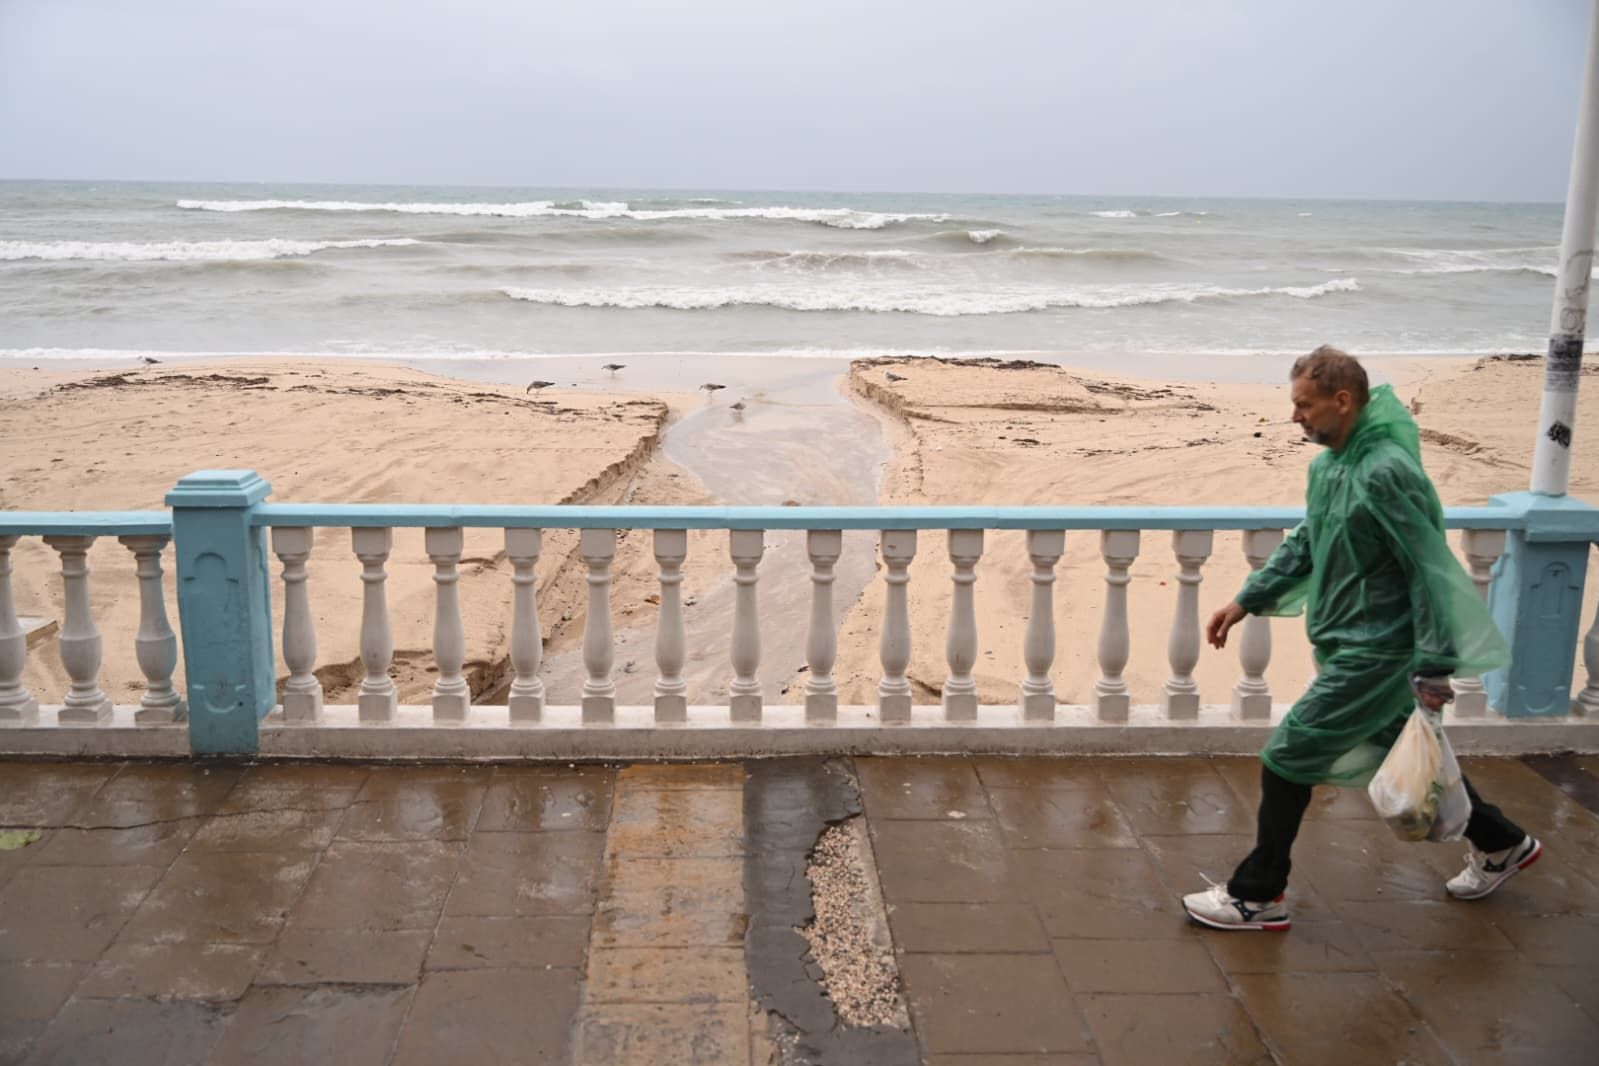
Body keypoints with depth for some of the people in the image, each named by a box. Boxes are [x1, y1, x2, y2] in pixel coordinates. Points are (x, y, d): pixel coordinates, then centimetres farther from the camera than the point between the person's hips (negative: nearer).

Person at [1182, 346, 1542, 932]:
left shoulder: (1388, 472, -22)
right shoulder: (1329, 464, 5)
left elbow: (1432, 572, -22)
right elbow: (1303, 546, 17)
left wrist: (1432, 670, -21)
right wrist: (1245, 602, 12)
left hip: (1374, 653, -9)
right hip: (1348, 646, 9)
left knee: (1288, 757, -5)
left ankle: (1257, 897, 9)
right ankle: (1501, 843, 44)